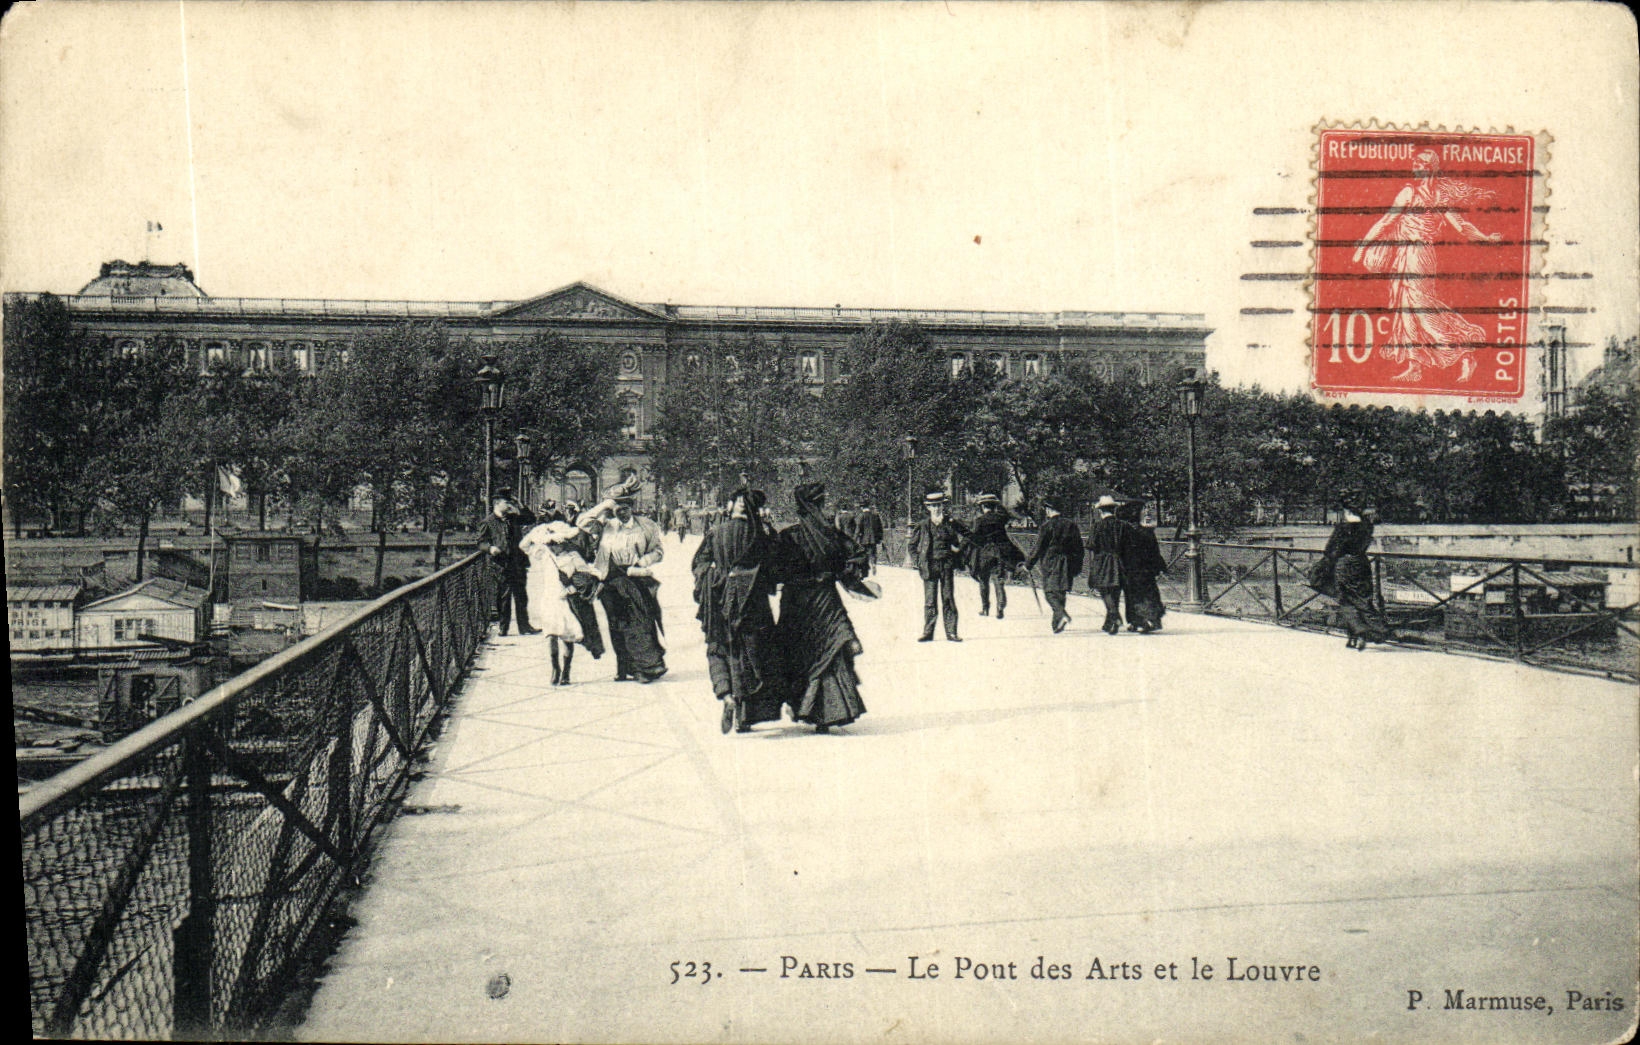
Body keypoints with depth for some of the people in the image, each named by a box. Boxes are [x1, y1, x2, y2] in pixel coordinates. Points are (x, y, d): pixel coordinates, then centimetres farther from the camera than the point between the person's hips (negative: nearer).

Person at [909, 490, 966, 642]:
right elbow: (913, 546, 11)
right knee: (930, 601, 0)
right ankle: (928, 633, 5)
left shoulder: (951, 524, 6)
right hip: (929, 566, -1)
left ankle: (951, 632, 5)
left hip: (946, 566, 1)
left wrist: (955, 561, -1)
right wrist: (917, 563, 2)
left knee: (948, 600, 1)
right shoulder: (922, 526, 5)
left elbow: (961, 542, 12)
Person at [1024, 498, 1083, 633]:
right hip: (1067, 565, 5)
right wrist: (1077, 567, 21)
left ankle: (1062, 614, -26)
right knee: (1060, 592, 12)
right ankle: (1057, 624, 14)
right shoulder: (1071, 525, 9)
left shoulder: (1047, 525, -8)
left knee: (1050, 592, -1)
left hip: (1050, 563, -5)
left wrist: (1028, 564, 1)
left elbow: (1038, 548, -8)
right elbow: (1079, 547, 13)